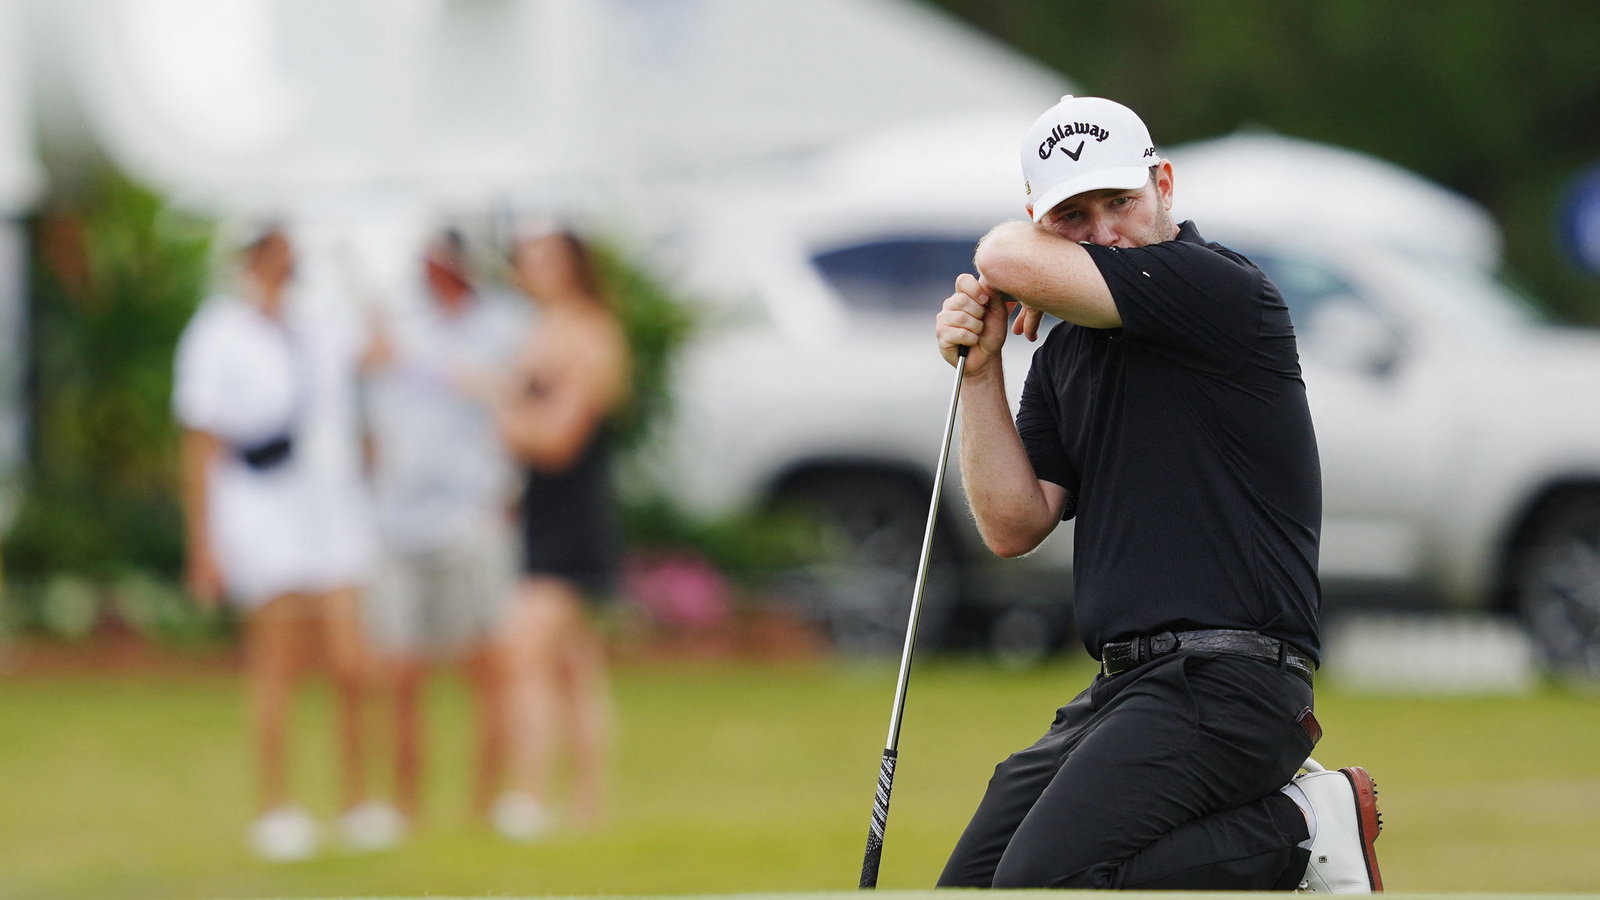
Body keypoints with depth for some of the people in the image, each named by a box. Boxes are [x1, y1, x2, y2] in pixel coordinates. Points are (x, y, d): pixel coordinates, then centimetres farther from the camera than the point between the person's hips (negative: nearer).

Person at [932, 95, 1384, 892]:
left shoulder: (1220, 289, -10)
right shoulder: (1064, 354, 17)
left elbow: (1012, 261, -18)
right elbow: (1014, 527, 11)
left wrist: (1018, 261, 6)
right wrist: (980, 371, 2)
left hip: (1225, 679, -9)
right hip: (1119, 690, 9)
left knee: (1044, 883, -24)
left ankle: (1303, 829, -8)